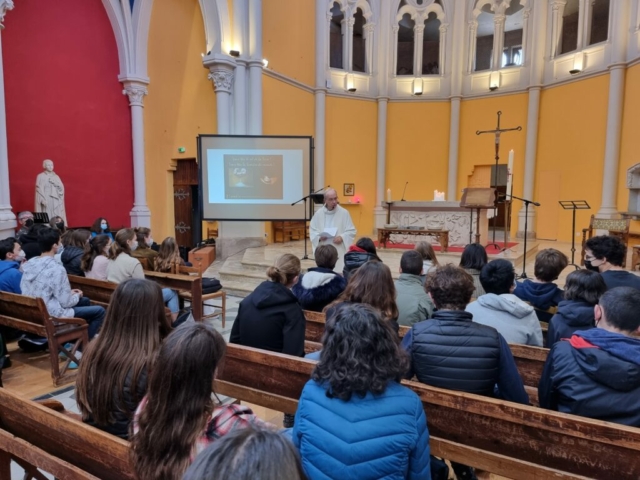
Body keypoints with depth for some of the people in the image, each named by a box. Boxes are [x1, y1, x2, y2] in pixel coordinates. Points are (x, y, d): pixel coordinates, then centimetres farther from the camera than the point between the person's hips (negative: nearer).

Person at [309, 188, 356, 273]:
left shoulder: (344, 213, -2)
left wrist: (342, 238, -16)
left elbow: (352, 231, 1)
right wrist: (319, 237, -10)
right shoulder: (318, 214, 4)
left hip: (339, 252, -2)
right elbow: (312, 231, 10)